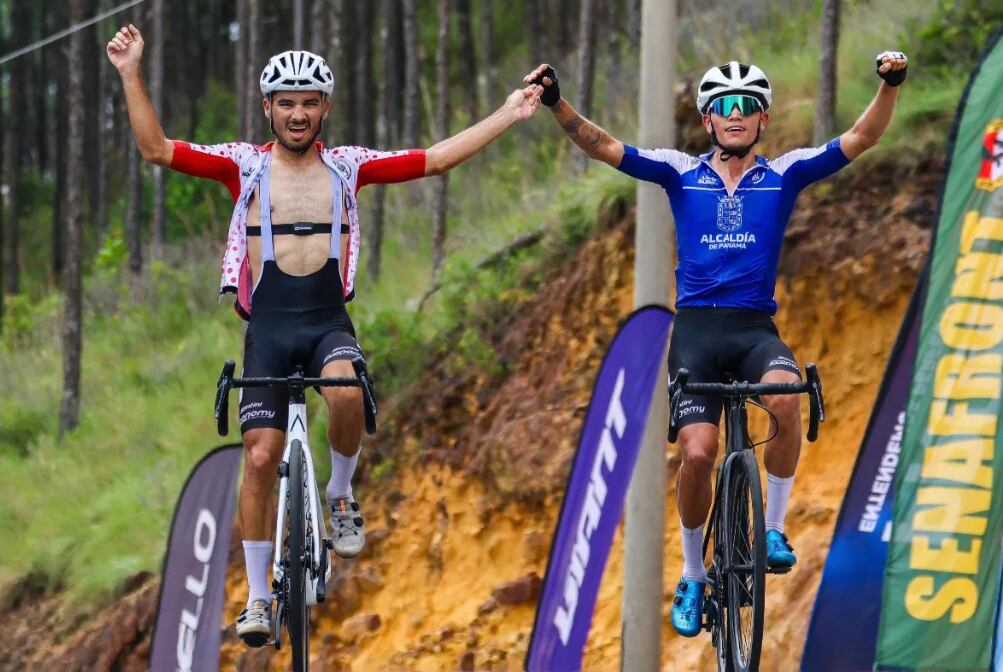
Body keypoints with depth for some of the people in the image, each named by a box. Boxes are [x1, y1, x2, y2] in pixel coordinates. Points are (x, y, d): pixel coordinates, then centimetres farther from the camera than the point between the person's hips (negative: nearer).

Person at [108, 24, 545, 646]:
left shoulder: (348, 167, 7)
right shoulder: (244, 166, 2)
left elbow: (437, 159, 6)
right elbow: (156, 148, -5)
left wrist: (509, 115, 1)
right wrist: (132, 76, -17)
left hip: (329, 320, 0)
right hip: (268, 324, 0)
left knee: (346, 390, -34)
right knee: (261, 456, -6)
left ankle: (341, 493, -5)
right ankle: (258, 596, 6)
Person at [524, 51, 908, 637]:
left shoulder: (784, 174, 6)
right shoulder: (681, 172, 7)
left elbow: (860, 140, -4)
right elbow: (604, 146, -2)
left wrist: (890, 87, -20)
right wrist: (557, 104, -17)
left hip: (757, 329, 0)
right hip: (696, 329, 0)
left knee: (786, 396, -33)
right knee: (698, 452, -14)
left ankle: (773, 527, -14)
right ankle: (693, 578, 9)